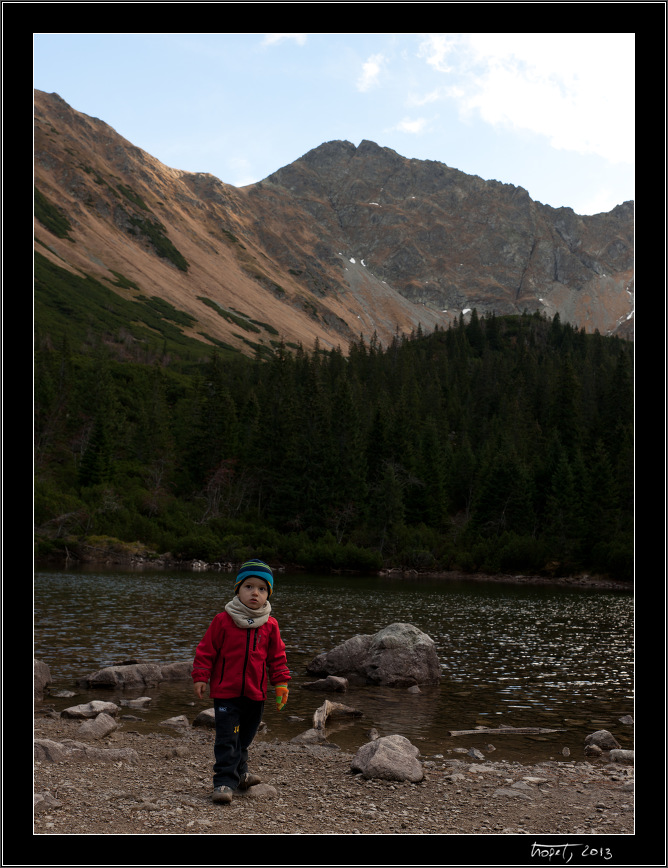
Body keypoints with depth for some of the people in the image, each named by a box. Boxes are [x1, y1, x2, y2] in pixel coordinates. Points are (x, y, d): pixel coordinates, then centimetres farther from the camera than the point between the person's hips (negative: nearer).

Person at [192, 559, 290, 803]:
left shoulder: (270, 625, 1)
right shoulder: (223, 620, -7)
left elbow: (277, 657, 10)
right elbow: (206, 650, -2)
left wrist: (281, 684, 8)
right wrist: (201, 677, -4)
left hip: (255, 694, 4)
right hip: (226, 692, -3)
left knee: (244, 738, 18)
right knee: (226, 739, -8)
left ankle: (239, 773, 36)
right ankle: (224, 782, -2)